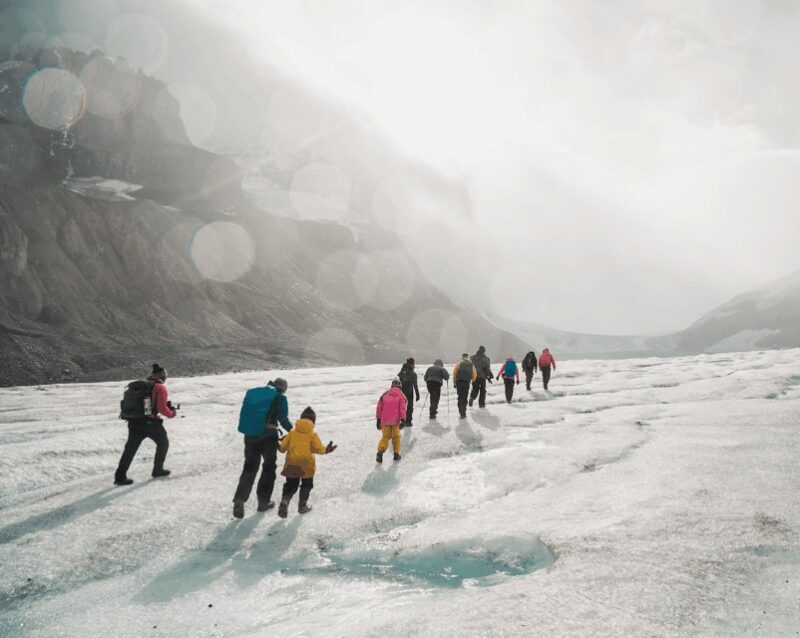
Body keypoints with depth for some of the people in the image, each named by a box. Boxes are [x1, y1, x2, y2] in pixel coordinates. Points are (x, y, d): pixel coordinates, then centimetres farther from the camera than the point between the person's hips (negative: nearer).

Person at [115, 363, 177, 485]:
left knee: (130, 448, 9)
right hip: (150, 422, -5)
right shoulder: (160, 388, -5)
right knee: (163, 443, 17)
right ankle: (158, 470, 23)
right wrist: (171, 414, 5)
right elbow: (162, 408, -14)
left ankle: (120, 476, 2)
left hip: (134, 421, 6)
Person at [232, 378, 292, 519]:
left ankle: (239, 500, -1)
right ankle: (263, 502, 20)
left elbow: (244, 414, 11)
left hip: (250, 436, 4)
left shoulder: (251, 392, 13)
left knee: (249, 468, 13)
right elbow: (283, 420, -9)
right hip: (268, 437, -4)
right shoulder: (280, 398, -3)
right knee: (269, 467, 16)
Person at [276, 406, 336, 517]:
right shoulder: (312, 435, -6)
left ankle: (284, 501, -14)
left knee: (290, 485, 10)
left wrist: (280, 448, 25)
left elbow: (282, 447, 3)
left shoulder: (292, 433, 1)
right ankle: (302, 505, 22)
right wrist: (326, 450, 7)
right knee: (306, 485, 19)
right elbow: (319, 448, -12)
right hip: (307, 465, -2)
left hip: (291, 465, 2)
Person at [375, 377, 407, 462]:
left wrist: (378, 419, 12)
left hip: (385, 420, 2)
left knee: (385, 436, 10)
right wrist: (403, 420, -9)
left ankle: (380, 452, -8)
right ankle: (396, 454, 17)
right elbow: (403, 408, -8)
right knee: (396, 436, 16)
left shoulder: (385, 394, 9)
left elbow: (379, 407, 7)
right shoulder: (401, 395, 2)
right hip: (395, 420, -2)